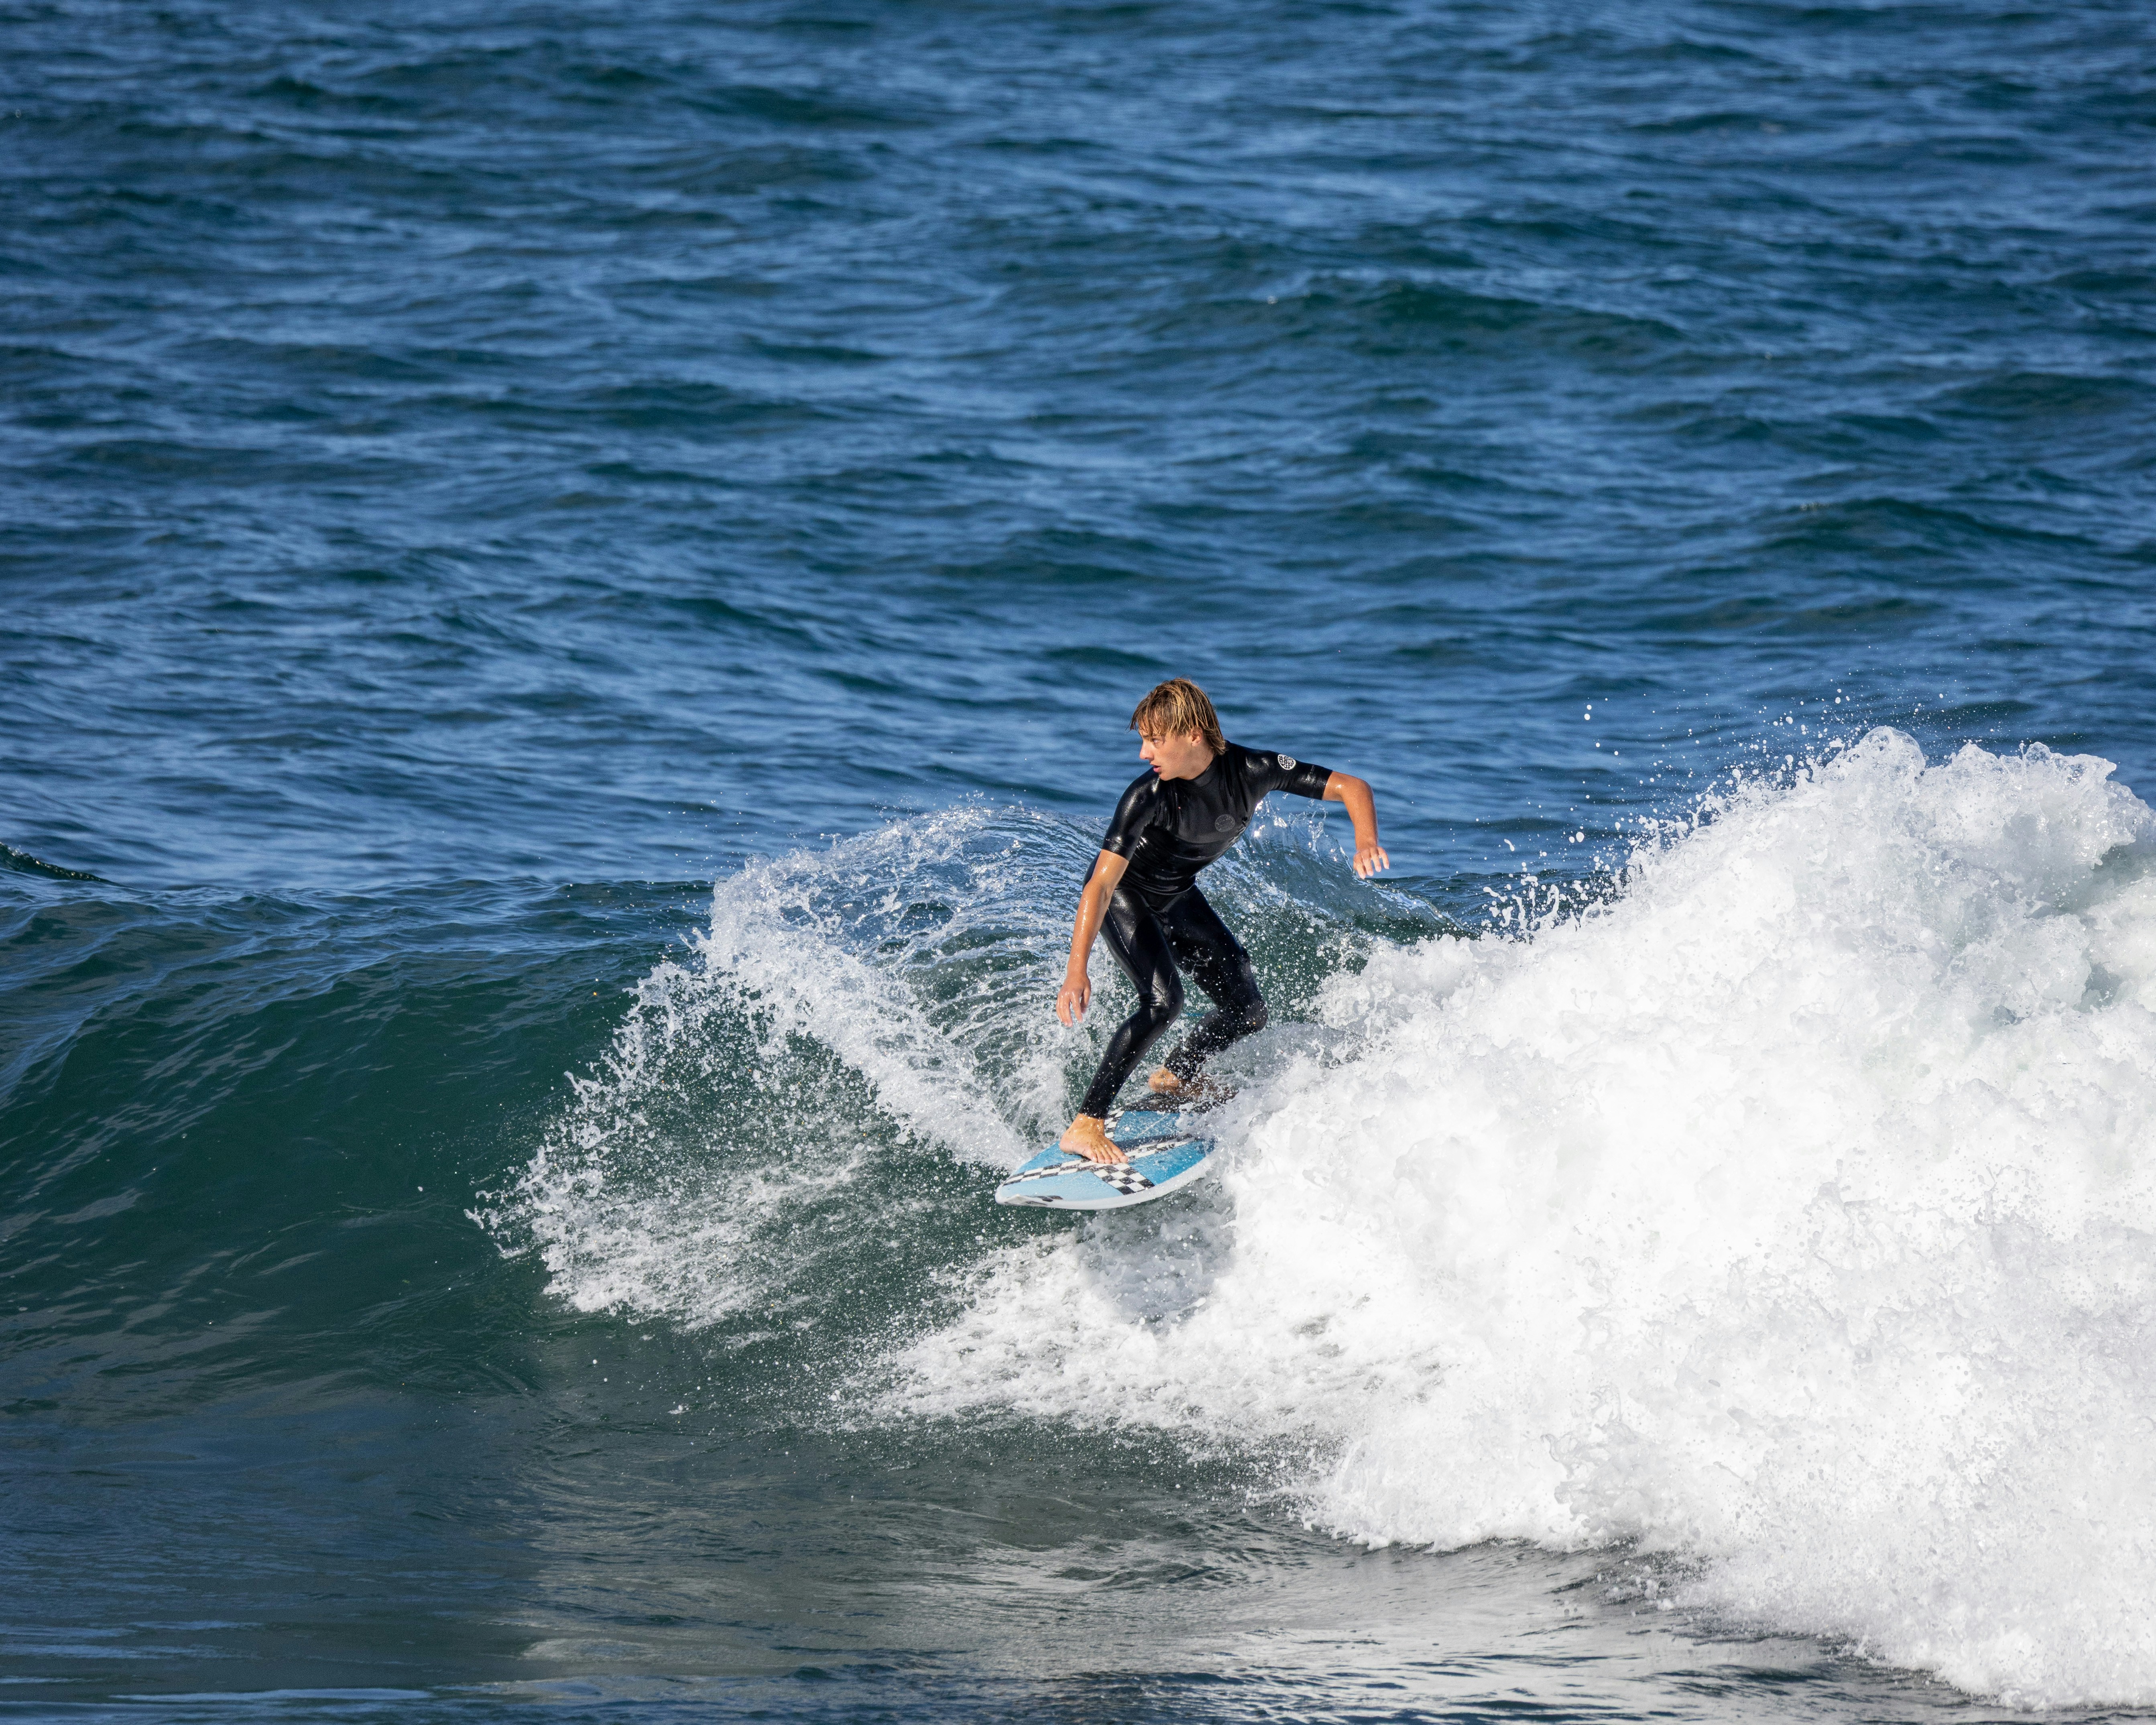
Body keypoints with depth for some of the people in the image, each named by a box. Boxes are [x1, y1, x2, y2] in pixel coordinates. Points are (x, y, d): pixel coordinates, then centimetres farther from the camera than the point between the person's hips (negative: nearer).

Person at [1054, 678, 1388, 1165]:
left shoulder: (1251, 771, -25)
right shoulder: (1147, 796, -34)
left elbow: (1351, 788, -20)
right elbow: (1100, 887, -37)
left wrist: (1366, 841, -41)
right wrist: (1077, 971, -48)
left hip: (1177, 896, 5)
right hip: (1123, 894, -5)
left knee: (1247, 1012, 6)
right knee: (1163, 1001, -27)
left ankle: (1174, 1077, 35)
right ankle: (1085, 1128, -26)